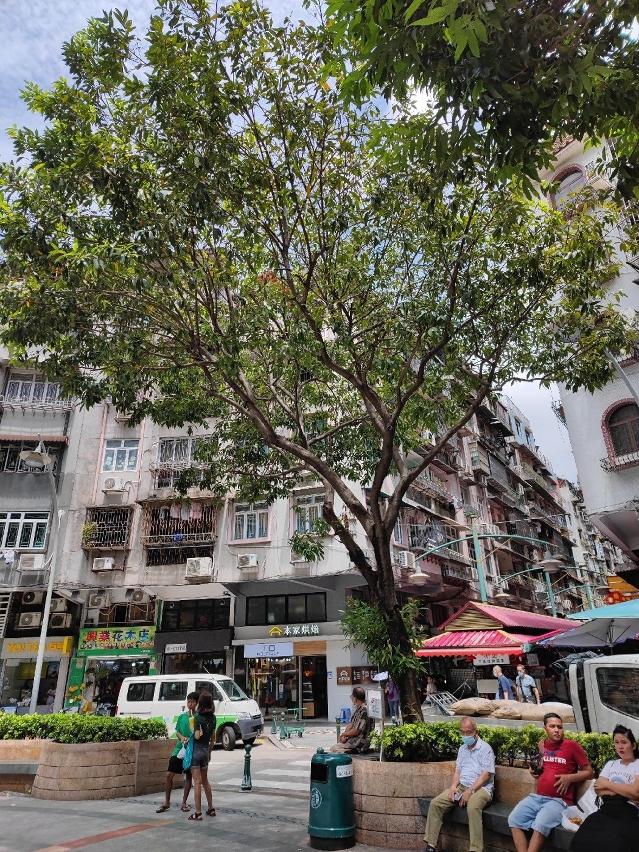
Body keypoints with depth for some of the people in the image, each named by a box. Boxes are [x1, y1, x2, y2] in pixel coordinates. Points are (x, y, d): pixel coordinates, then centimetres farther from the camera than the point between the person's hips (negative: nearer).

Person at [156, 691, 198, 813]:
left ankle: (184, 803, 22)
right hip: (179, 749, 3)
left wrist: (190, 739, -24)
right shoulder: (182, 717, 3)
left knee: (189, 776, 8)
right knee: (169, 775, 1)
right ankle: (166, 802, 17)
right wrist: (182, 738, -12)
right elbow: (177, 732, 8)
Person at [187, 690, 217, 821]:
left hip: (196, 749, -6)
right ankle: (211, 809, 26)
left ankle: (198, 813, 4)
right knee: (205, 780, 20)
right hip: (206, 749, 6)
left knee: (197, 782, 0)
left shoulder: (197, 717, -17)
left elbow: (197, 736, -23)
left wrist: (193, 730, -5)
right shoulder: (212, 717, 2)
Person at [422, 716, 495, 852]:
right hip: (461, 787, 7)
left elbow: (486, 775, -13)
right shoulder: (462, 749, 17)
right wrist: (453, 785, -4)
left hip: (481, 788, -6)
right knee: (435, 803, -11)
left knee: (473, 807, -39)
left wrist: (470, 791, -21)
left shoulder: (485, 748, -6)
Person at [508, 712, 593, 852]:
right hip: (537, 797, 6)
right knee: (514, 819, -13)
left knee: (540, 824, -31)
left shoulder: (572, 745, -4)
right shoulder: (542, 745, 12)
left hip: (559, 800, -5)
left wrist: (570, 778, -12)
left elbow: (589, 772, 1)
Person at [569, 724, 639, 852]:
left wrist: (607, 784, 1)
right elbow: (598, 789, 9)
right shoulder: (610, 764, 21)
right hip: (605, 810, 4)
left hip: (628, 814, -4)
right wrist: (624, 792, -5)